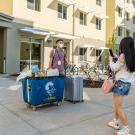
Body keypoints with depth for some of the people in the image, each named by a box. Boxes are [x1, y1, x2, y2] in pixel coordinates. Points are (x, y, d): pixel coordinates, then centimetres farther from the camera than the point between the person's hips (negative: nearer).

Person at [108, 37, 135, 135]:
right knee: (117, 105, 21)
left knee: (118, 107, -1)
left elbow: (114, 68, -6)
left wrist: (111, 60, 9)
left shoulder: (123, 56, -16)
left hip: (120, 83, -8)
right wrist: (116, 59, 16)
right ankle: (115, 122, 32)